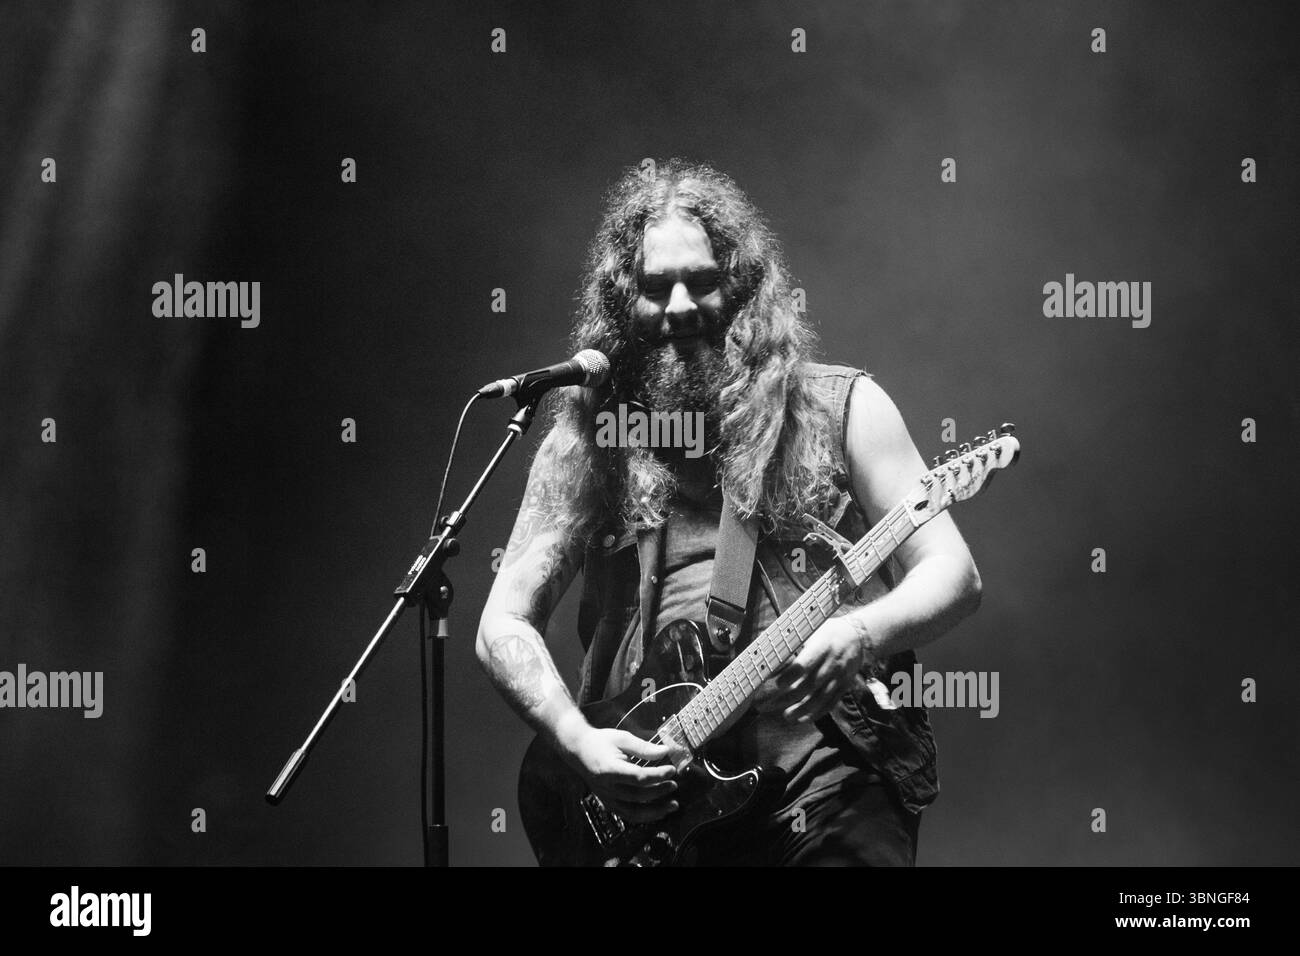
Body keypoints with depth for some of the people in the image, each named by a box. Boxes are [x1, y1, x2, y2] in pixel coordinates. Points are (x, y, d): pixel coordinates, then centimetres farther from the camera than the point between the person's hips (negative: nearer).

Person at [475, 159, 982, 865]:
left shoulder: (839, 407, 7)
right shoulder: (584, 441, 10)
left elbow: (953, 574, 5)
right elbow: (505, 624, 9)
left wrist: (864, 633, -15)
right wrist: (578, 742, -7)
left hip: (831, 778, -1)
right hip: (647, 797, 2)